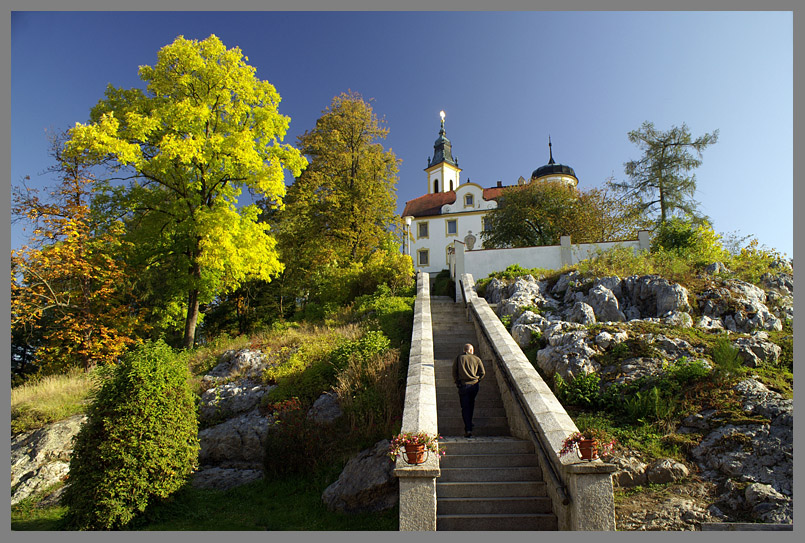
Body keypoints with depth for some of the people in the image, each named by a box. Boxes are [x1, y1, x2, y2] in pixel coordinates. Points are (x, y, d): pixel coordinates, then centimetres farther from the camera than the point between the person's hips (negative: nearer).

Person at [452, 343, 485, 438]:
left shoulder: (458, 358, 5)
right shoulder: (477, 359, 6)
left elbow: (454, 372, 3)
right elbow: (483, 372, 3)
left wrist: (457, 382, 13)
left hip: (463, 385, -2)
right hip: (475, 385, 2)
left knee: (465, 408, -1)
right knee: (471, 405, 20)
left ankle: (468, 429, -9)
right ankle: (469, 423, 28)